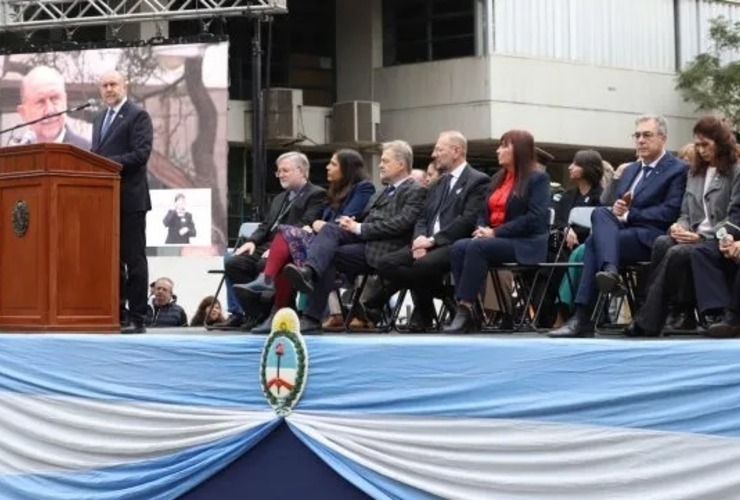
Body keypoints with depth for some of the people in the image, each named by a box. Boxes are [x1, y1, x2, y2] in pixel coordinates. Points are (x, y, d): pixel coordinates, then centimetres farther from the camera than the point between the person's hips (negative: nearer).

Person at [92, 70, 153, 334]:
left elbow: (141, 153, -16)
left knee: (134, 259, -3)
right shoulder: (99, 118, 19)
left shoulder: (138, 116, -5)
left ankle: (136, 317, -1)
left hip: (129, 198, -8)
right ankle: (117, 313, 15)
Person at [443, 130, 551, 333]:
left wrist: (496, 232, -16)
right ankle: (467, 311, -31)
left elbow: (535, 219, -14)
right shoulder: (498, 178, 22)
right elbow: (484, 212, 21)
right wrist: (482, 229, -4)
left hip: (525, 245, -7)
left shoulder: (538, 179, -2)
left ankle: (466, 311, -35)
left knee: (476, 247, -32)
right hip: (493, 240, 7)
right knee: (458, 247, -23)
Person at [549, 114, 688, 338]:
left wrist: (628, 214, -13)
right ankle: (609, 270, -44)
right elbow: (618, 205, 23)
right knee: (600, 212, -26)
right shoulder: (630, 170, 26)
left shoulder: (677, 170, 2)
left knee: (595, 243, -28)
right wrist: (615, 210, -3)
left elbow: (670, 213, -10)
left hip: (650, 237, -6)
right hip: (623, 231, 6)